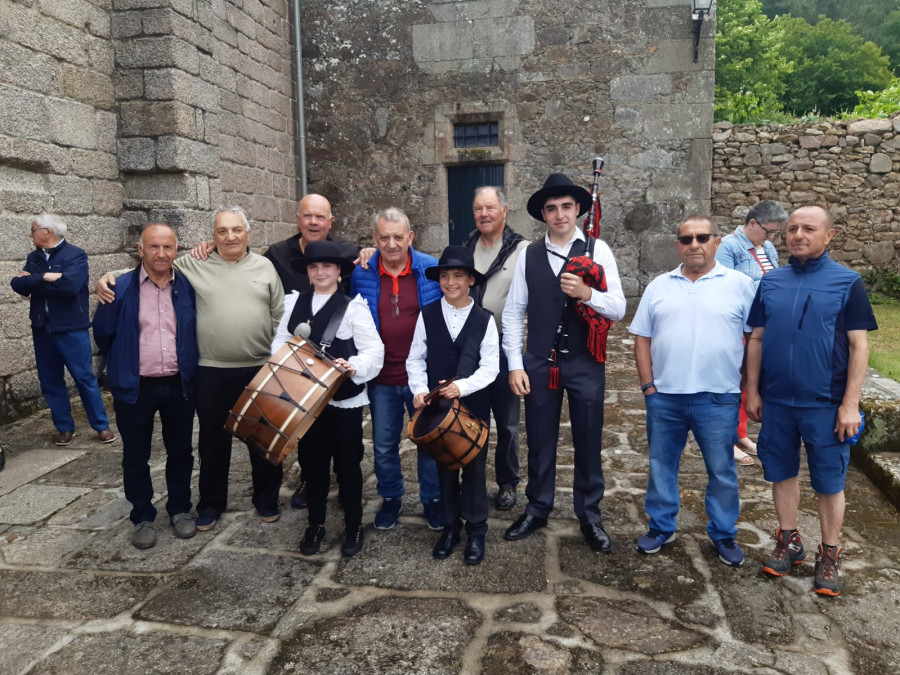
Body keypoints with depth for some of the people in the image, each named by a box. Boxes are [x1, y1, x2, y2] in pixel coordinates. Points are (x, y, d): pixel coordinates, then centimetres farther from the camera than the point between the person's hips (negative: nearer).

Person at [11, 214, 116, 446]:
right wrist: (45, 277, -17)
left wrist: (34, 281, -11)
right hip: (42, 329, 6)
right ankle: (64, 427, 22)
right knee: (50, 381, 10)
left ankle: (102, 425, 10)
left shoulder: (75, 255, -9)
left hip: (72, 329, -6)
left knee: (85, 378, -1)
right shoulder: (34, 257, 10)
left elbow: (70, 285, -24)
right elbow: (18, 284, -3)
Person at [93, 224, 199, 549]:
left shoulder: (188, 287, -1)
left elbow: (198, 330, 11)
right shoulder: (120, 288, -7)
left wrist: (189, 367, 9)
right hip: (135, 387, -1)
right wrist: (124, 365, 10)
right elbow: (103, 333, 3)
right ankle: (142, 518, 26)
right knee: (135, 457, 10)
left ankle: (180, 510, 31)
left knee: (180, 452, 13)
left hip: (179, 385, 2)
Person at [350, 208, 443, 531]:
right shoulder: (361, 274, -3)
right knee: (384, 445, 15)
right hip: (382, 378, 2)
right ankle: (391, 498, 36)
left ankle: (432, 499, 32)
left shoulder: (432, 270, -7)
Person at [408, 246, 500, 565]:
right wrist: (420, 389, -15)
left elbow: (490, 368, -8)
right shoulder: (427, 316, 0)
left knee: (474, 467, 6)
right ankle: (450, 526, 28)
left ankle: (476, 531, 21)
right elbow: (415, 359, 1)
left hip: (474, 406, -2)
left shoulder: (484, 320, -4)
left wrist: (462, 386, -22)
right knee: (444, 466, 12)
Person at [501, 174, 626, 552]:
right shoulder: (528, 255, 1)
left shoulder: (597, 250, -3)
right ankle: (536, 510, 33)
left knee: (588, 443, 10)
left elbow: (618, 309, -8)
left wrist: (586, 293, -27)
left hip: (585, 364, -1)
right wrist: (515, 365, -4)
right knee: (540, 442, 14)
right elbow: (513, 312, 1)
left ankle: (590, 517, 29)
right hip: (539, 363, 1)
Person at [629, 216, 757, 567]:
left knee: (722, 471, 10)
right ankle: (661, 527, 31)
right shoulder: (659, 287, 6)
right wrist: (648, 385, 0)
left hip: (718, 398, -2)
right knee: (661, 465, 13)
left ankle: (723, 534, 29)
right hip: (664, 397, 3)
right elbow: (642, 338, 6)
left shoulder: (739, 284, -1)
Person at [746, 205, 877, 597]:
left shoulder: (846, 282, -4)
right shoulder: (770, 282, 5)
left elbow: (859, 346, -6)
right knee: (781, 473, 14)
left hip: (825, 403, -3)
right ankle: (789, 542, 32)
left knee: (829, 481, 7)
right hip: (776, 401, 3)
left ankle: (829, 556, 24)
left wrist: (850, 404, -10)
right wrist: (752, 391, 5)